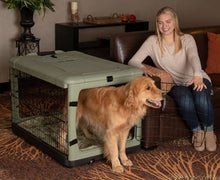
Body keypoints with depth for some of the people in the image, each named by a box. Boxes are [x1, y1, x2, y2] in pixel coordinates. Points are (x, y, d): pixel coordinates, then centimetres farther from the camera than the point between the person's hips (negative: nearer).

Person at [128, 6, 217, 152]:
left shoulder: (187, 39, -4)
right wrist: (142, 68, -32)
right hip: (176, 84, 0)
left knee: (202, 99, -34)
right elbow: (132, 61, -7)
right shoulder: (153, 41, -2)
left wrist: (198, 75, -47)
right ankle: (197, 131, -6)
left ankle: (209, 132, -4)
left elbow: (193, 57, -25)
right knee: (185, 100, -35)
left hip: (197, 80, 0)